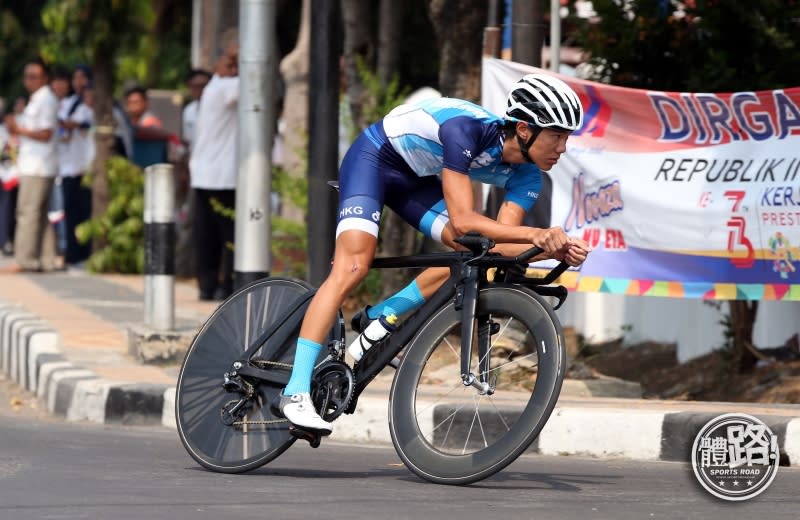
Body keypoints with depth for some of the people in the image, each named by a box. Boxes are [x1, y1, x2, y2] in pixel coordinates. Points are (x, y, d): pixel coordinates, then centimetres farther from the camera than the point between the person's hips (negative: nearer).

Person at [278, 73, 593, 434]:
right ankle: (296, 391, -23)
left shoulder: (525, 176, -15)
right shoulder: (468, 130, -37)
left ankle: (375, 323, 1)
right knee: (353, 267, -21)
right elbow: (462, 221, -42)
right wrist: (534, 234, -51)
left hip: (418, 178, 7)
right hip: (375, 157, -7)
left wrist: (556, 249, -36)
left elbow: (498, 244, -19)